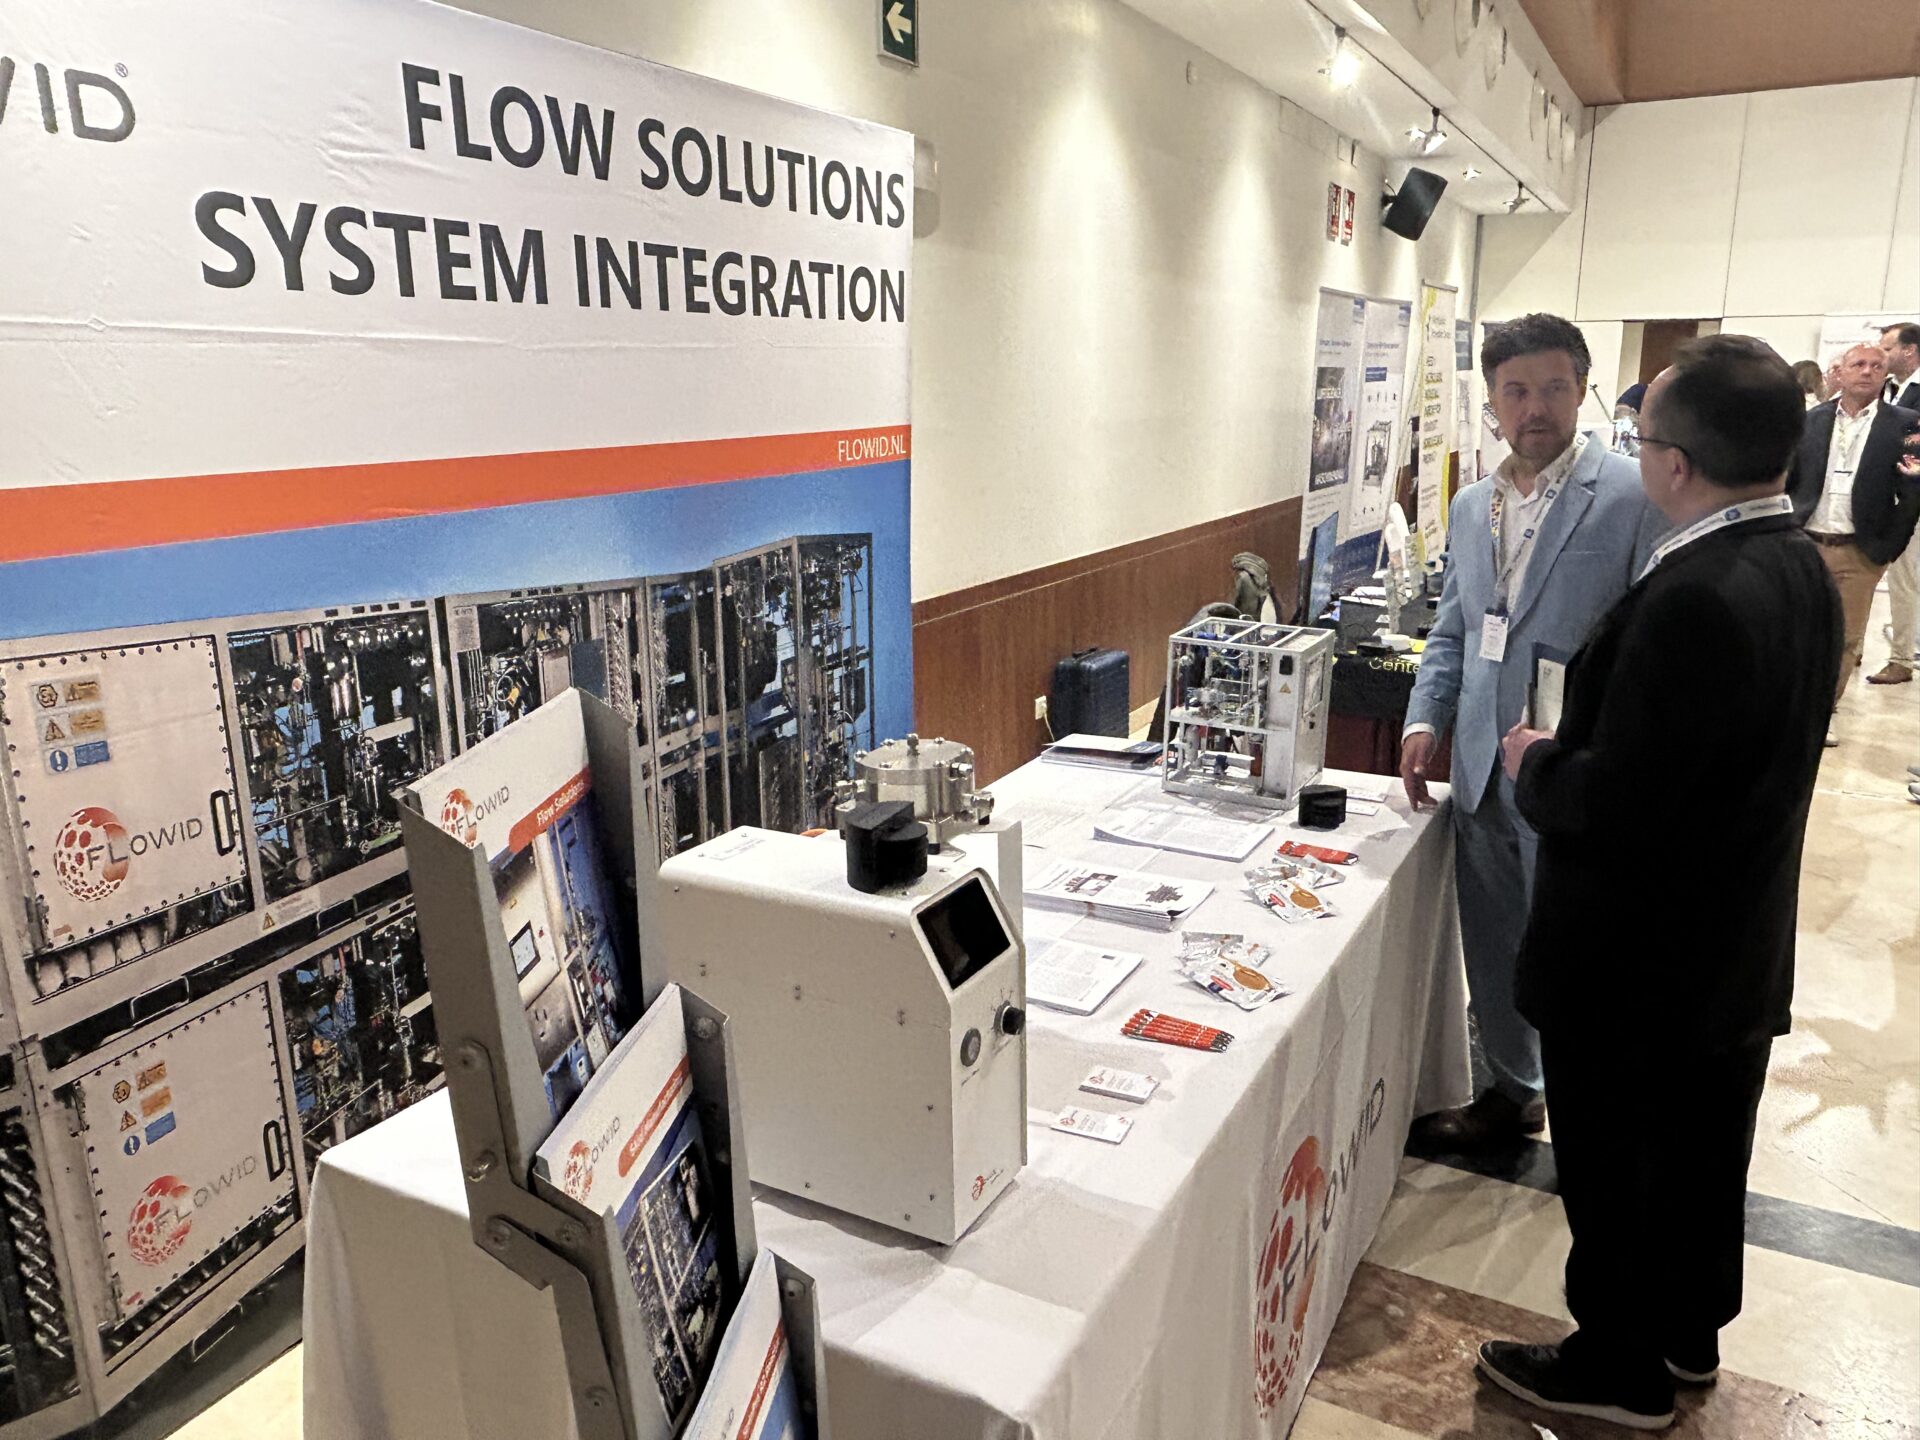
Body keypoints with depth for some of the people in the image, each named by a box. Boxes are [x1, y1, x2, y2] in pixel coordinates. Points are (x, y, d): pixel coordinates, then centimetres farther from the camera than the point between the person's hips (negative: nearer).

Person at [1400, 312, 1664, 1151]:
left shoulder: (1633, 498, -10)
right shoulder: (1471, 507, 10)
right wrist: (1425, 719, 5)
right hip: (1482, 770, 6)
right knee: (1493, 951, 19)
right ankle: (1510, 1093, 40)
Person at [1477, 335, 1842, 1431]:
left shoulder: (1695, 598, -31)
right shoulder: (1801, 565, -1)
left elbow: (1607, 804, -29)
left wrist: (1534, 763, -10)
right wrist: (1574, 753, 13)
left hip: (1641, 961, -9)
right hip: (1738, 943, 9)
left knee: (1617, 1169, 12)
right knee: (1704, 1152, 25)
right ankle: (1690, 1332, 45)